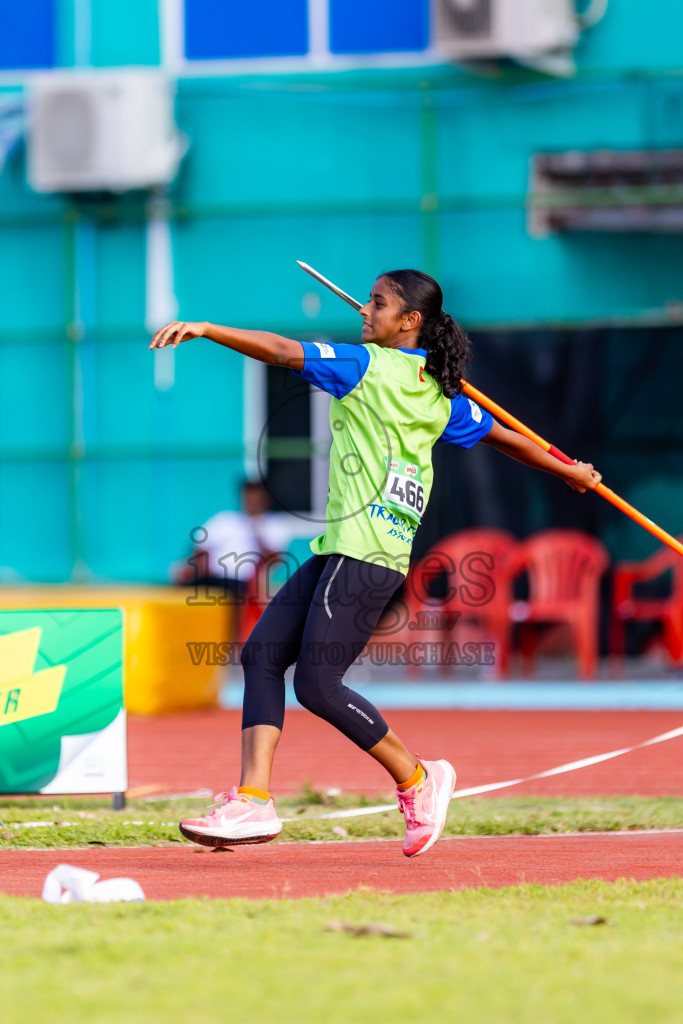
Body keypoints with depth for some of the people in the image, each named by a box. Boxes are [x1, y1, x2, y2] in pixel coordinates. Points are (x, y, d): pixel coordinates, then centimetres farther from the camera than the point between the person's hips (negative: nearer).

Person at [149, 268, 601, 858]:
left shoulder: (367, 366, -7)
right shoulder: (441, 393, 16)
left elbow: (280, 351, -12)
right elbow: (502, 437, 23)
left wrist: (204, 329, -9)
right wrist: (572, 472, 37)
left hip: (366, 553, -9)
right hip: (342, 548, 9)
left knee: (317, 684, -9)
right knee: (262, 654, 2)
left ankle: (417, 780, 6)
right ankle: (254, 800, -5)